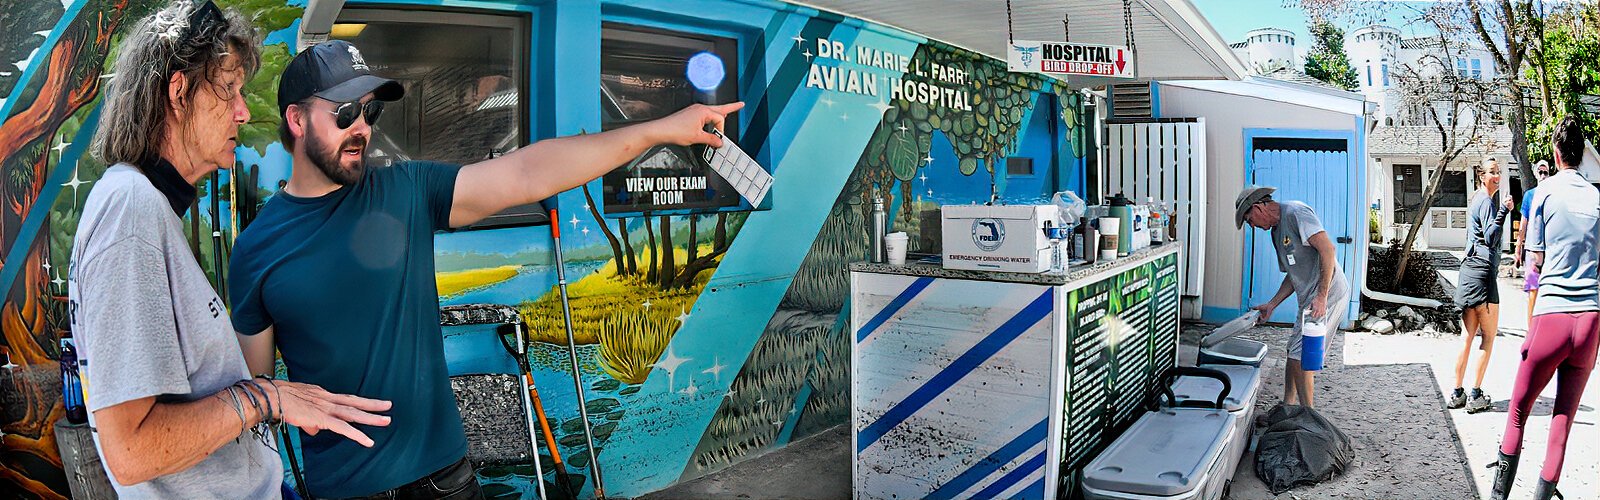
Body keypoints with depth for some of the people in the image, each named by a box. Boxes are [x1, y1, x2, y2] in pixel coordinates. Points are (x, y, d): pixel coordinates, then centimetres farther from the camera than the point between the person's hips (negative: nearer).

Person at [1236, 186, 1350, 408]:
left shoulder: (1296, 212, -11)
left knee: (1301, 357, -8)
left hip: (1327, 296, -10)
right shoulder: (1277, 231, 18)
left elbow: (1327, 249, -20)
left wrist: (1322, 296, -24)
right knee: (1295, 353, 13)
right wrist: (1271, 305, 14)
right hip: (1310, 299, 10)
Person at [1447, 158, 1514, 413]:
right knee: (1489, 334, -1)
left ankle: (1457, 393, 10)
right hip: (1482, 270, -9)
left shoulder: (1478, 199, 19)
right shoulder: (1487, 201, -10)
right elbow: (1491, 238, -23)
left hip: (1470, 267, 9)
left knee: (1468, 335, 9)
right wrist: (1503, 211, -31)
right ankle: (1476, 395, 0)